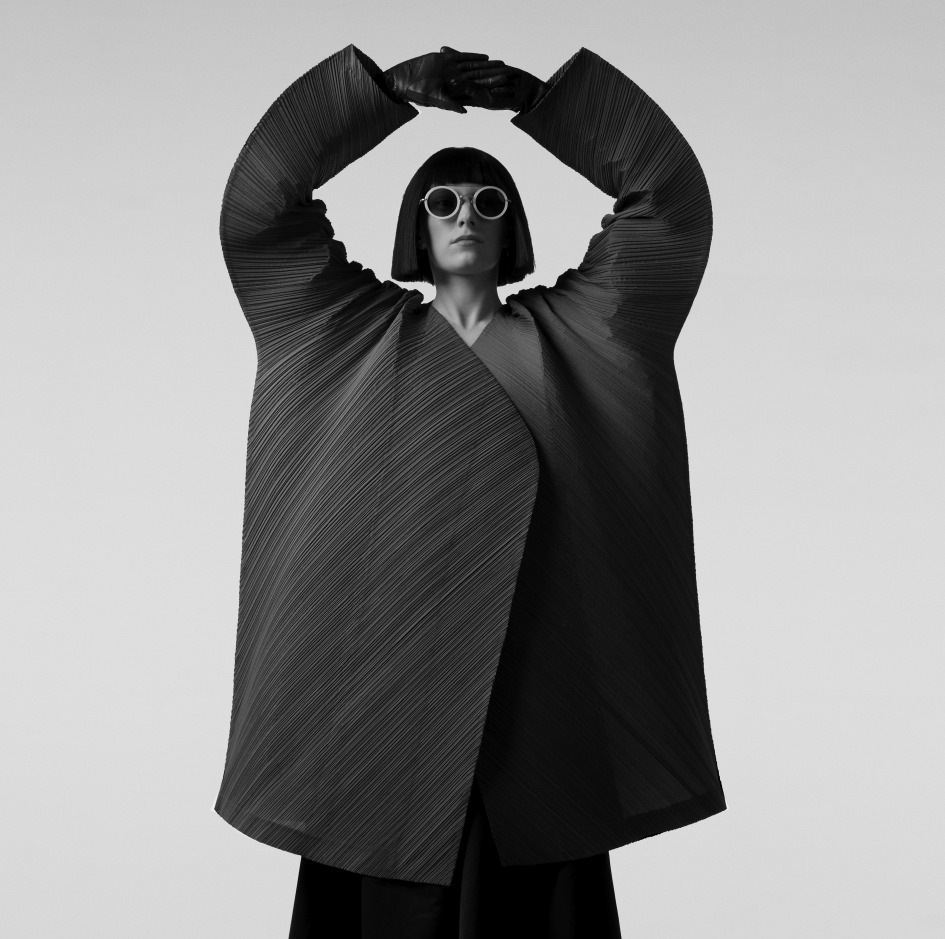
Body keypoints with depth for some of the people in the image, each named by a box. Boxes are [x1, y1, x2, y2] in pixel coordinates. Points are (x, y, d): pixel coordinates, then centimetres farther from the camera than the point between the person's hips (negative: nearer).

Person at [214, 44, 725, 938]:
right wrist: (389, 91, -7)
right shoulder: (364, 333, 10)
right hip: (392, 665, 0)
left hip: (536, 674, 0)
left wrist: (534, 95, -3)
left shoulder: (563, 334, 11)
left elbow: (669, 193, 3)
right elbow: (258, 203, 1)